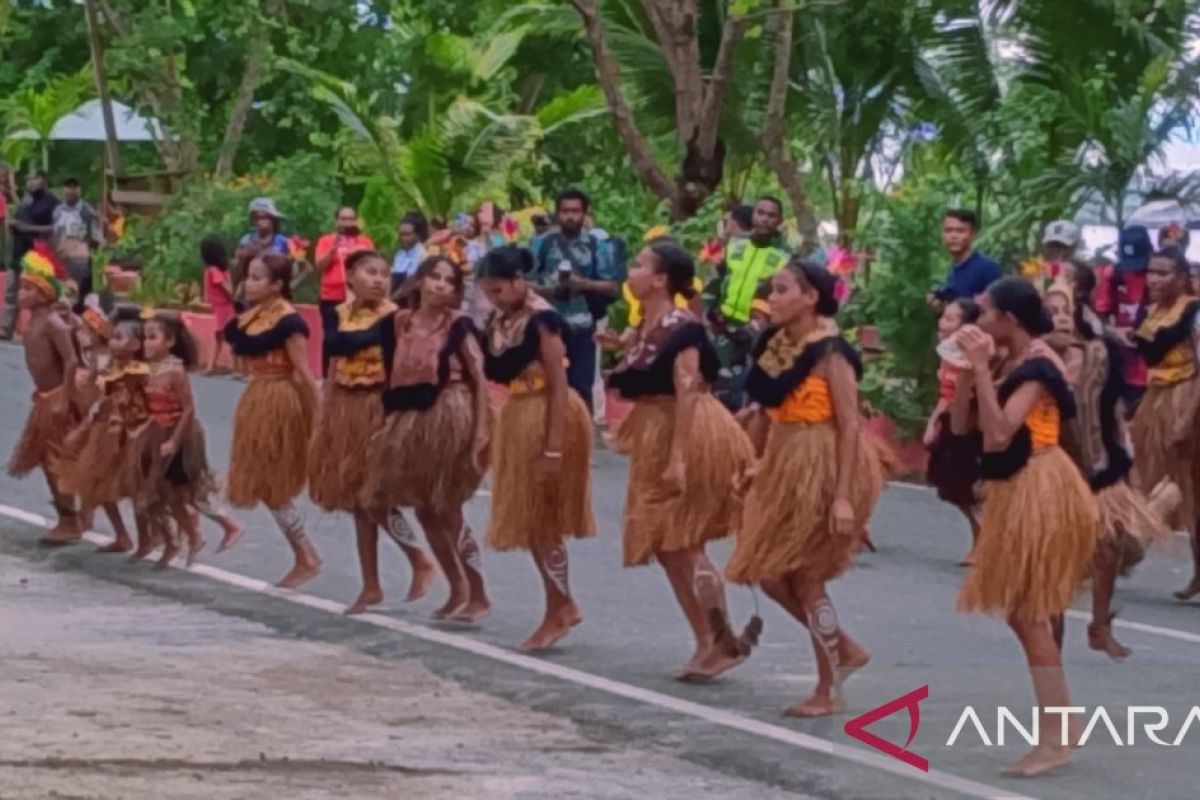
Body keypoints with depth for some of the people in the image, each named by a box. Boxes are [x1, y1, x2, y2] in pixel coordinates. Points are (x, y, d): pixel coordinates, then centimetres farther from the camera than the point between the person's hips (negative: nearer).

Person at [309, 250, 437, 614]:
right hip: (344, 410, 6)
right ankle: (371, 586, 17)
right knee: (356, 500, 9)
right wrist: (323, 418, 12)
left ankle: (421, 564, 9)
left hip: (377, 409, -6)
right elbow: (333, 369, 12)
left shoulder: (391, 317, -10)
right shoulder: (340, 314, 7)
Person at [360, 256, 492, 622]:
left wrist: (479, 433, -15)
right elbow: (394, 377, 10)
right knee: (424, 509, 9)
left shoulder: (458, 325, -6)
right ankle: (459, 591, 22)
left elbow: (479, 379, -8)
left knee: (446, 510, -5)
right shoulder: (399, 323, 5)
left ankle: (477, 595, 6)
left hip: (449, 418, -6)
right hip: (411, 421, 6)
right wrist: (387, 423, 6)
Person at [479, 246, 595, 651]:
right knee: (526, 520, 12)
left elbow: (559, 384, -18)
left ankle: (558, 613, 8)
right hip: (516, 417, 9)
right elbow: (497, 375, 11)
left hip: (546, 417, -9)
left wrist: (554, 446, -21)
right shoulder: (499, 321, 8)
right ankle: (563, 606, 22)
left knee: (542, 520, -2)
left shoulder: (542, 319, -16)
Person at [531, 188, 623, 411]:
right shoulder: (542, 244, 2)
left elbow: (614, 288, 2)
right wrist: (548, 290, -15)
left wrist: (584, 283, -13)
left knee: (582, 388, 1)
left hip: (582, 328, 0)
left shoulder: (596, 246, 3)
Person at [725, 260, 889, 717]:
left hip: (824, 468, -8)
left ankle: (829, 692, 10)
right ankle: (845, 650, 26)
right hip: (783, 466, 8)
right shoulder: (775, 347, 6)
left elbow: (850, 425, -18)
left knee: (804, 577, -3)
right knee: (769, 574, 9)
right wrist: (758, 466, 8)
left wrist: (844, 496, -23)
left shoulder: (829, 352, -16)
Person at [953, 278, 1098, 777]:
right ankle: (1062, 726, 20)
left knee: (1029, 615, -8)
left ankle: (1055, 741, -5)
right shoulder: (1009, 365, 11)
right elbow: (960, 424, 10)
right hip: (1015, 492, 10)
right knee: (1020, 612, 13)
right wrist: (969, 368, -2)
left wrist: (982, 367, -25)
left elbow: (999, 434, -28)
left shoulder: (1037, 366, -17)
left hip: (1040, 492, -10)